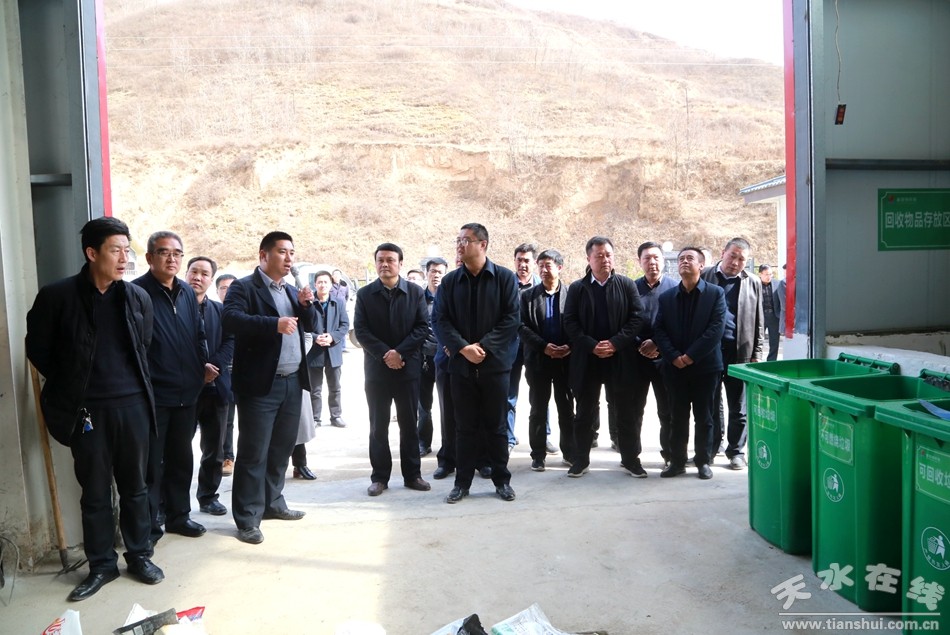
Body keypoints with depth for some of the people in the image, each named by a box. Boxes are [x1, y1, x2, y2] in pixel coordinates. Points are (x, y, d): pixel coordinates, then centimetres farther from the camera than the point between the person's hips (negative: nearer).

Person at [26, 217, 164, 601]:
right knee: (95, 492, 9)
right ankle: (101, 565, 25)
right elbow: (38, 350, 3)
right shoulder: (57, 296, -6)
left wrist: (137, 385, 11)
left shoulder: (138, 297, 3)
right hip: (87, 410, -2)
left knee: (134, 486, 13)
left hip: (133, 406, 2)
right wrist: (70, 387, 7)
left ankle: (139, 556, 27)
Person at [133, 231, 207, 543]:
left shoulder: (187, 292, 10)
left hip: (187, 392, 7)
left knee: (181, 458, 17)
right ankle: (149, 526, 17)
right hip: (153, 394, -6)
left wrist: (204, 366, 6)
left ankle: (178, 514, 31)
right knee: (152, 463, 4)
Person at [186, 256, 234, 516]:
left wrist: (214, 365, -13)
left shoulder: (219, 310, 13)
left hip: (216, 387, 4)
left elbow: (231, 342, 3)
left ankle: (208, 496, 25)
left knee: (214, 449, 12)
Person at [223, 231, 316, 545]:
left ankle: (272, 502, 31)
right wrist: (274, 324, -31)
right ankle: (248, 518, 8)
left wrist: (306, 304, -5)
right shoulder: (244, 287, -6)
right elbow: (230, 319, -22)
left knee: (282, 448, 16)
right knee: (253, 453, -1)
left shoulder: (292, 291, 17)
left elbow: (311, 325, 15)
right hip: (260, 383, -7)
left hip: (292, 381, 7)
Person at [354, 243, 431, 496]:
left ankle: (412, 474, 18)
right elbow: (360, 331, -4)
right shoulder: (364, 294, 3)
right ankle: (380, 477, 16)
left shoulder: (416, 292, 3)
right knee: (378, 426, 6)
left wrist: (400, 352, -15)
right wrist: (384, 354, -16)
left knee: (409, 425, 8)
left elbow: (422, 327, -4)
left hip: (408, 368, 0)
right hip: (376, 369, 0)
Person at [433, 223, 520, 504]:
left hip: (495, 363, -2)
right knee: (464, 425, 9)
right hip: (461, 364, 2)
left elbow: (511, 319, -6)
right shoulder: (450, 281, 6)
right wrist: (463, 347, -14)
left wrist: (483, 347, -14)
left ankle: (501, 479, 21)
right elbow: (439, 320, 0)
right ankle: (462, 482, 19)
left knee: (496, 424, 7)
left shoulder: (505, 278, -1)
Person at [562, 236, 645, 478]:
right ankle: (581, 460, 20)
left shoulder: (627, 284, 4)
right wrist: (592, 346, -14)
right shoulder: (576, 288, 4)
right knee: (585, 413, 9)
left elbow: (637, 317, -3)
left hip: (620, 359, 0)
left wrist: (615, 343, -14)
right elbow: (570, 323, -3)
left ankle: (631, 459, 21)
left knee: (625, 412, 8)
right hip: (586, 360, 0)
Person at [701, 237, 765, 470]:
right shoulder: (705, 277, 2)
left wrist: (756, 355, 3)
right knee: (711, 404, 10)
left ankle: (736, 451, 20)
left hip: (740, 351, 1)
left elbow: (758, 323, 8)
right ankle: (710, 449, 21)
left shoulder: (753, 283, 7)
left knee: (738, 407, 7)